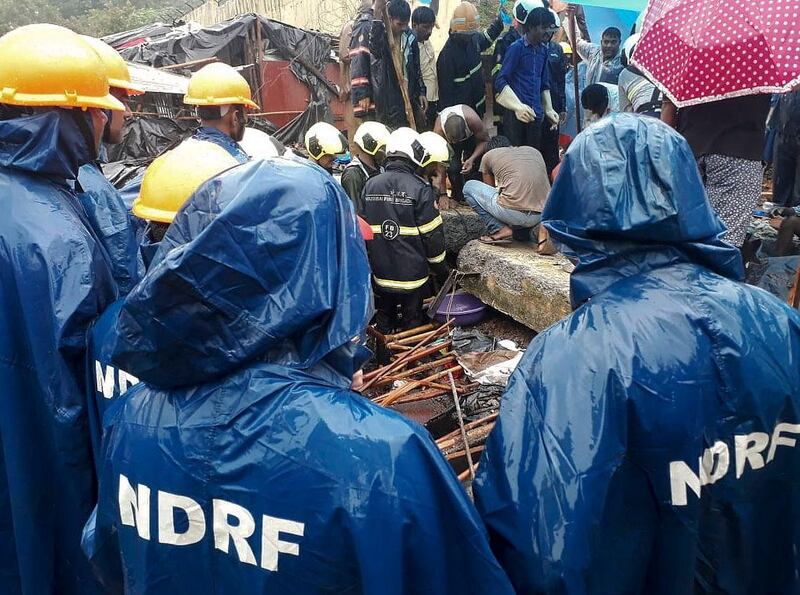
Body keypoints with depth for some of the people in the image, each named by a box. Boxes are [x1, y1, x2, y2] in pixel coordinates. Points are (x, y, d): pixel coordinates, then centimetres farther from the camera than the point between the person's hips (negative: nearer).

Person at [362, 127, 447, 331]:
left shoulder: (370, 186, -2)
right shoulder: (420, 189, -17)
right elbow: (432, 233, -13)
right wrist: (438, 264, 2)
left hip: (380, 272, 4)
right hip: (412, 274, -4)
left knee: (384, 316, 20)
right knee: (413, 320, 11)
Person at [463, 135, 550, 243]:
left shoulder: (489, 155, 15)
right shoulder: (534, 151, 25)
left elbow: (489, 189, 27)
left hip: (513, 212, -5)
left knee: (469, 187, 17)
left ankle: (500, 230, 4)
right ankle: (524, 231, 18)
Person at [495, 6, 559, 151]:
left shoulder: (544, 49, 12)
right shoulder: (517, 47, -6)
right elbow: (501, 80, -8)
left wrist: (548, 110, 13)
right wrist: (518, 106, -15)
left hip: (536, 113, 5)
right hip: (517, 112, -5)